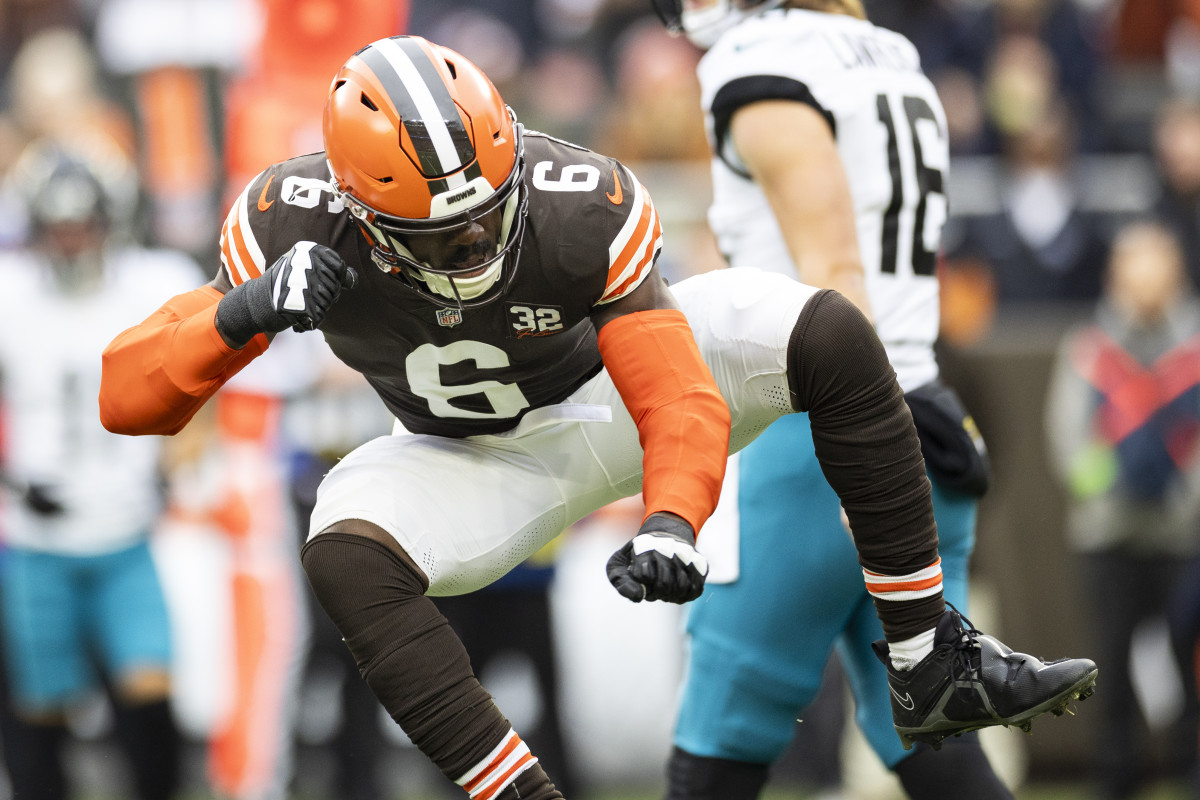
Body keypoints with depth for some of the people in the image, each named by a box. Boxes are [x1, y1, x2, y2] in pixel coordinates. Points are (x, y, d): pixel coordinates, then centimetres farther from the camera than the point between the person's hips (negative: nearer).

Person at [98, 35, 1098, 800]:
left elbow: (680, 398, -31)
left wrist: (671, 523, -52)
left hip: (610, 390, 0)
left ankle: (934, 662, -16)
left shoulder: (579, 207, -31)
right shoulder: (295, 228, -28)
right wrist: (244, 313, -46)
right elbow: (123, 400, -28)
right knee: (345, 559, -32)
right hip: (481, 465, 0)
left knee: (827, 337, -24)